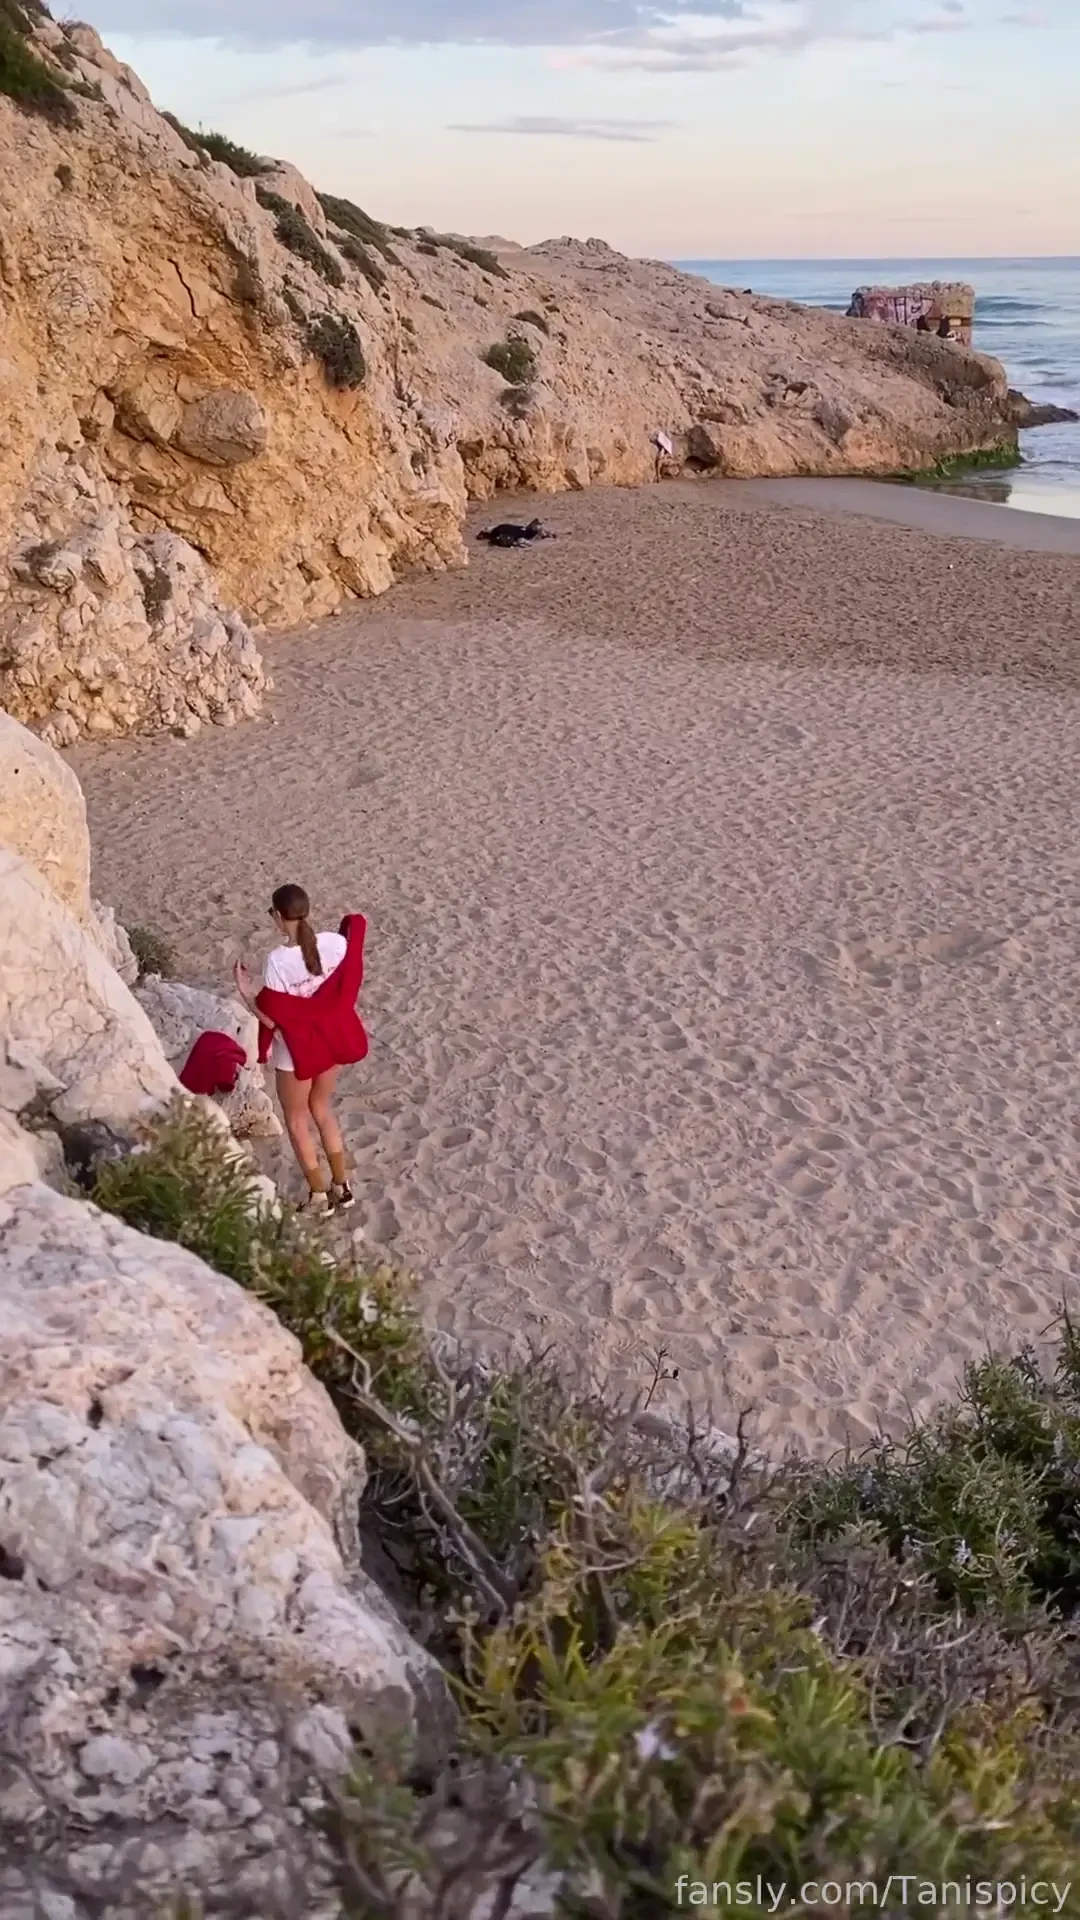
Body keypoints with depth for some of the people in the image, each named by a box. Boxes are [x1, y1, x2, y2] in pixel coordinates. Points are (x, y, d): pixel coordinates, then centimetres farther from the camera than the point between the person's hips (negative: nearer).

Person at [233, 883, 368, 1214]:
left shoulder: (278, 960, -26)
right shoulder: (335, 943, -13)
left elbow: (272, 1018, -21)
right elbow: (349, 987, 3)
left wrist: (244, 990, -11)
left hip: (296, 1050, -5)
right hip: (331, 1041, 5)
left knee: (297, 1121, 16)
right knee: (322, 1110, 25)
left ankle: (319, 1196, 26)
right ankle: (341, 1187, 32)